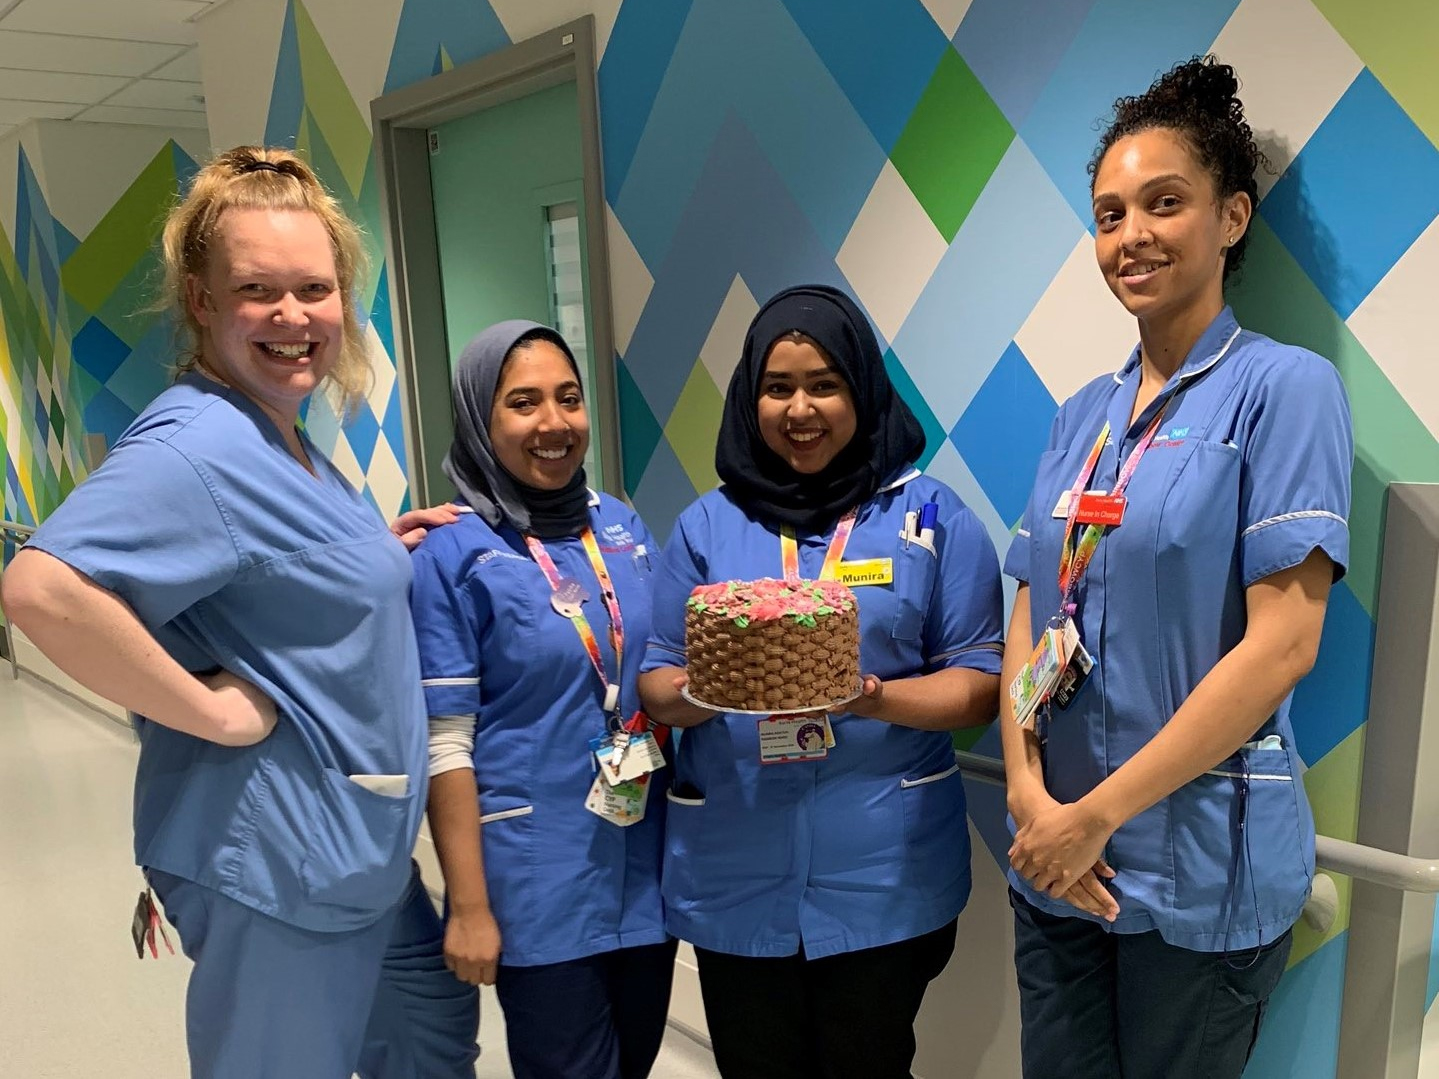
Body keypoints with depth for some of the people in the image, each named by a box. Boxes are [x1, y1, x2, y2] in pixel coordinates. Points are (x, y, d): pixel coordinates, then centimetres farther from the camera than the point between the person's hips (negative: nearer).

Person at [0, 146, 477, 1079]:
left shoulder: (286, 443, 7)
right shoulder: (200, 444, -23)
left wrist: (378, 549, 6)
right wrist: (214, 711, -28)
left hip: (360, 850, 10)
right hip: (277, 865, -10)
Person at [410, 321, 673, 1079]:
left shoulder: (623, 526, 4)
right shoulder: (452, 552, -11)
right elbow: (445, 745, -12)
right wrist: (469, 905, -12)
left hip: (644, 856, 5)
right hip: (537, 873, -5)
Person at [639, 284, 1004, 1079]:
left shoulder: (931, 514, 0)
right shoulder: (707, 524, 6)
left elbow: (981, 682, -2)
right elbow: (654, 685, 5)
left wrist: (875, 698, -21)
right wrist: (702, 690, -18)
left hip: (882, 867, -1)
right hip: (733, 871, 2)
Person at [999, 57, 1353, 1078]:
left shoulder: (1284, 388, -10)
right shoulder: (1083, 415, 7)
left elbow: (1283, 644, -17)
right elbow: (1031, 619, 5)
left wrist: (1097, 814, -15)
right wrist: (1030, 793, -9)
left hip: (1203, 865, -5)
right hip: (1057, 856, 5)